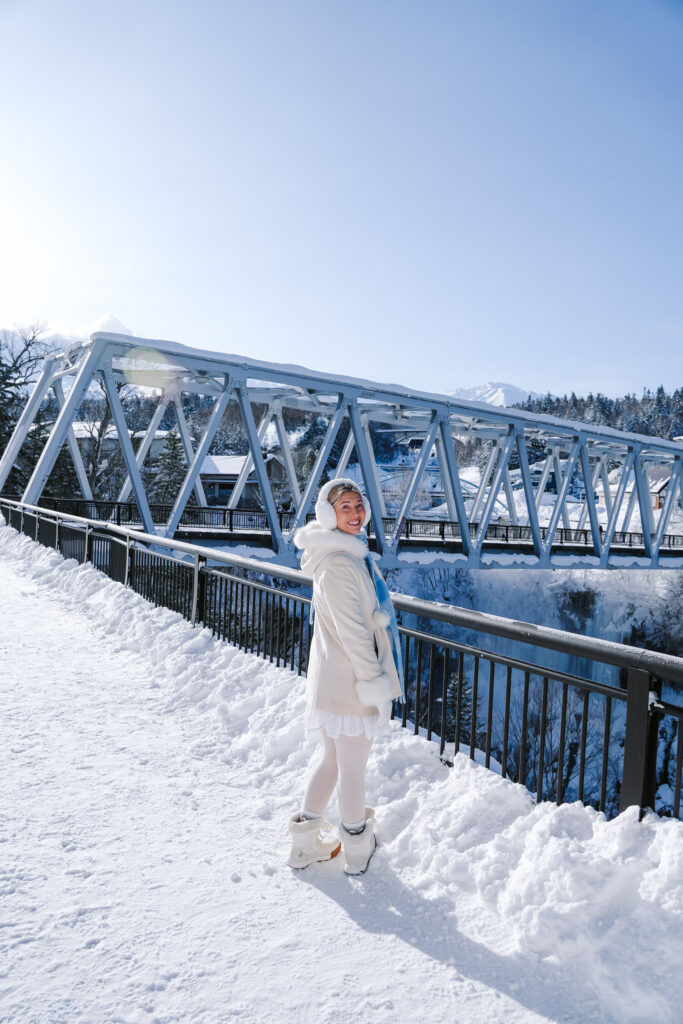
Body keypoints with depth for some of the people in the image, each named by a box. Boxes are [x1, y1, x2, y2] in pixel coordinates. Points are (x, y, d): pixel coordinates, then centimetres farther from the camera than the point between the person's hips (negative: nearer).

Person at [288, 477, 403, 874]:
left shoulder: (355, 554, 11)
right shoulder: (338, 563, -21)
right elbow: (350, 630, -21)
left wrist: (375, 675, 20)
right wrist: (373, 679, -15)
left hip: (338, 678, 10)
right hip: (348, 681, -10)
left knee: (332, 758, 20)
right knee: (353, 766, 8)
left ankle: (308, 841, 34)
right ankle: (358, 849, 28)